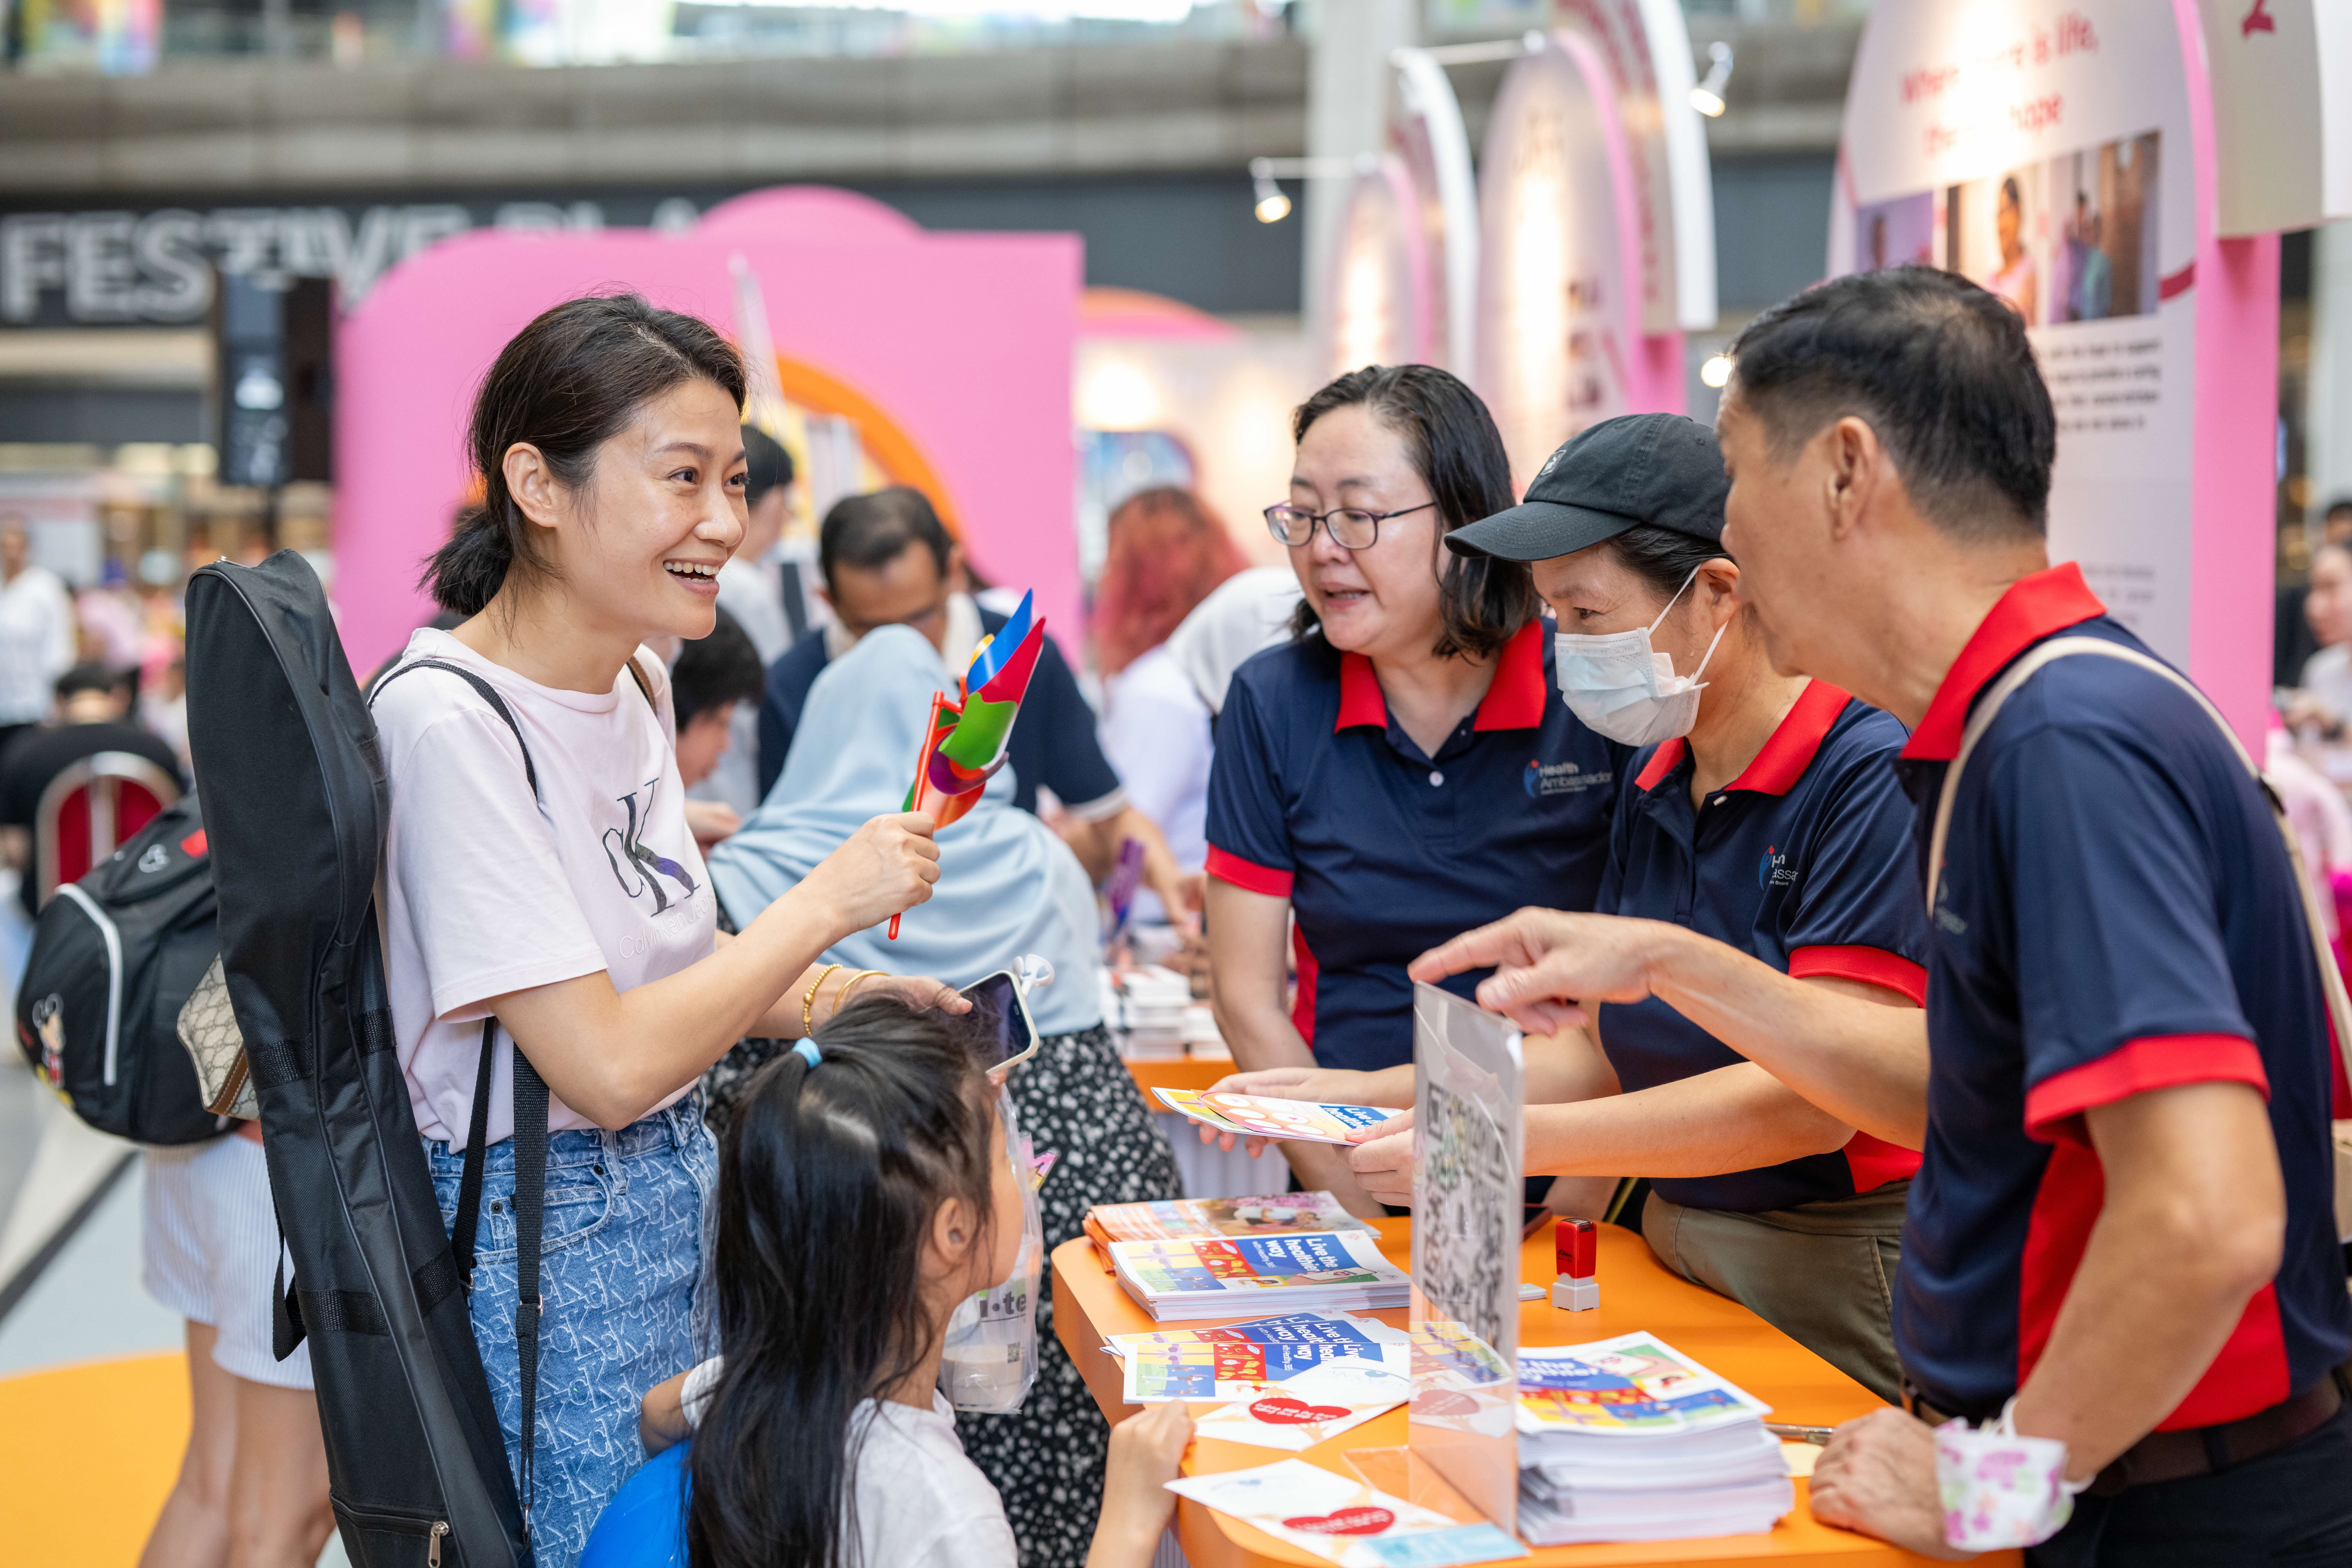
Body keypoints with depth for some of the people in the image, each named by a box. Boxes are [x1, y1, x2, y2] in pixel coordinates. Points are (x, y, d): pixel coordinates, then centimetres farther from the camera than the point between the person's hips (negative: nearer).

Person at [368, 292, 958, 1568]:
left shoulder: (634, 683, 6)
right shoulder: (451, 723, -21)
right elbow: (607, 1066, -23)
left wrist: (826, 1002, 1)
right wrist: (828, 901, -15)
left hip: (687, 1176, 8)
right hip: (549, 1216, -8)